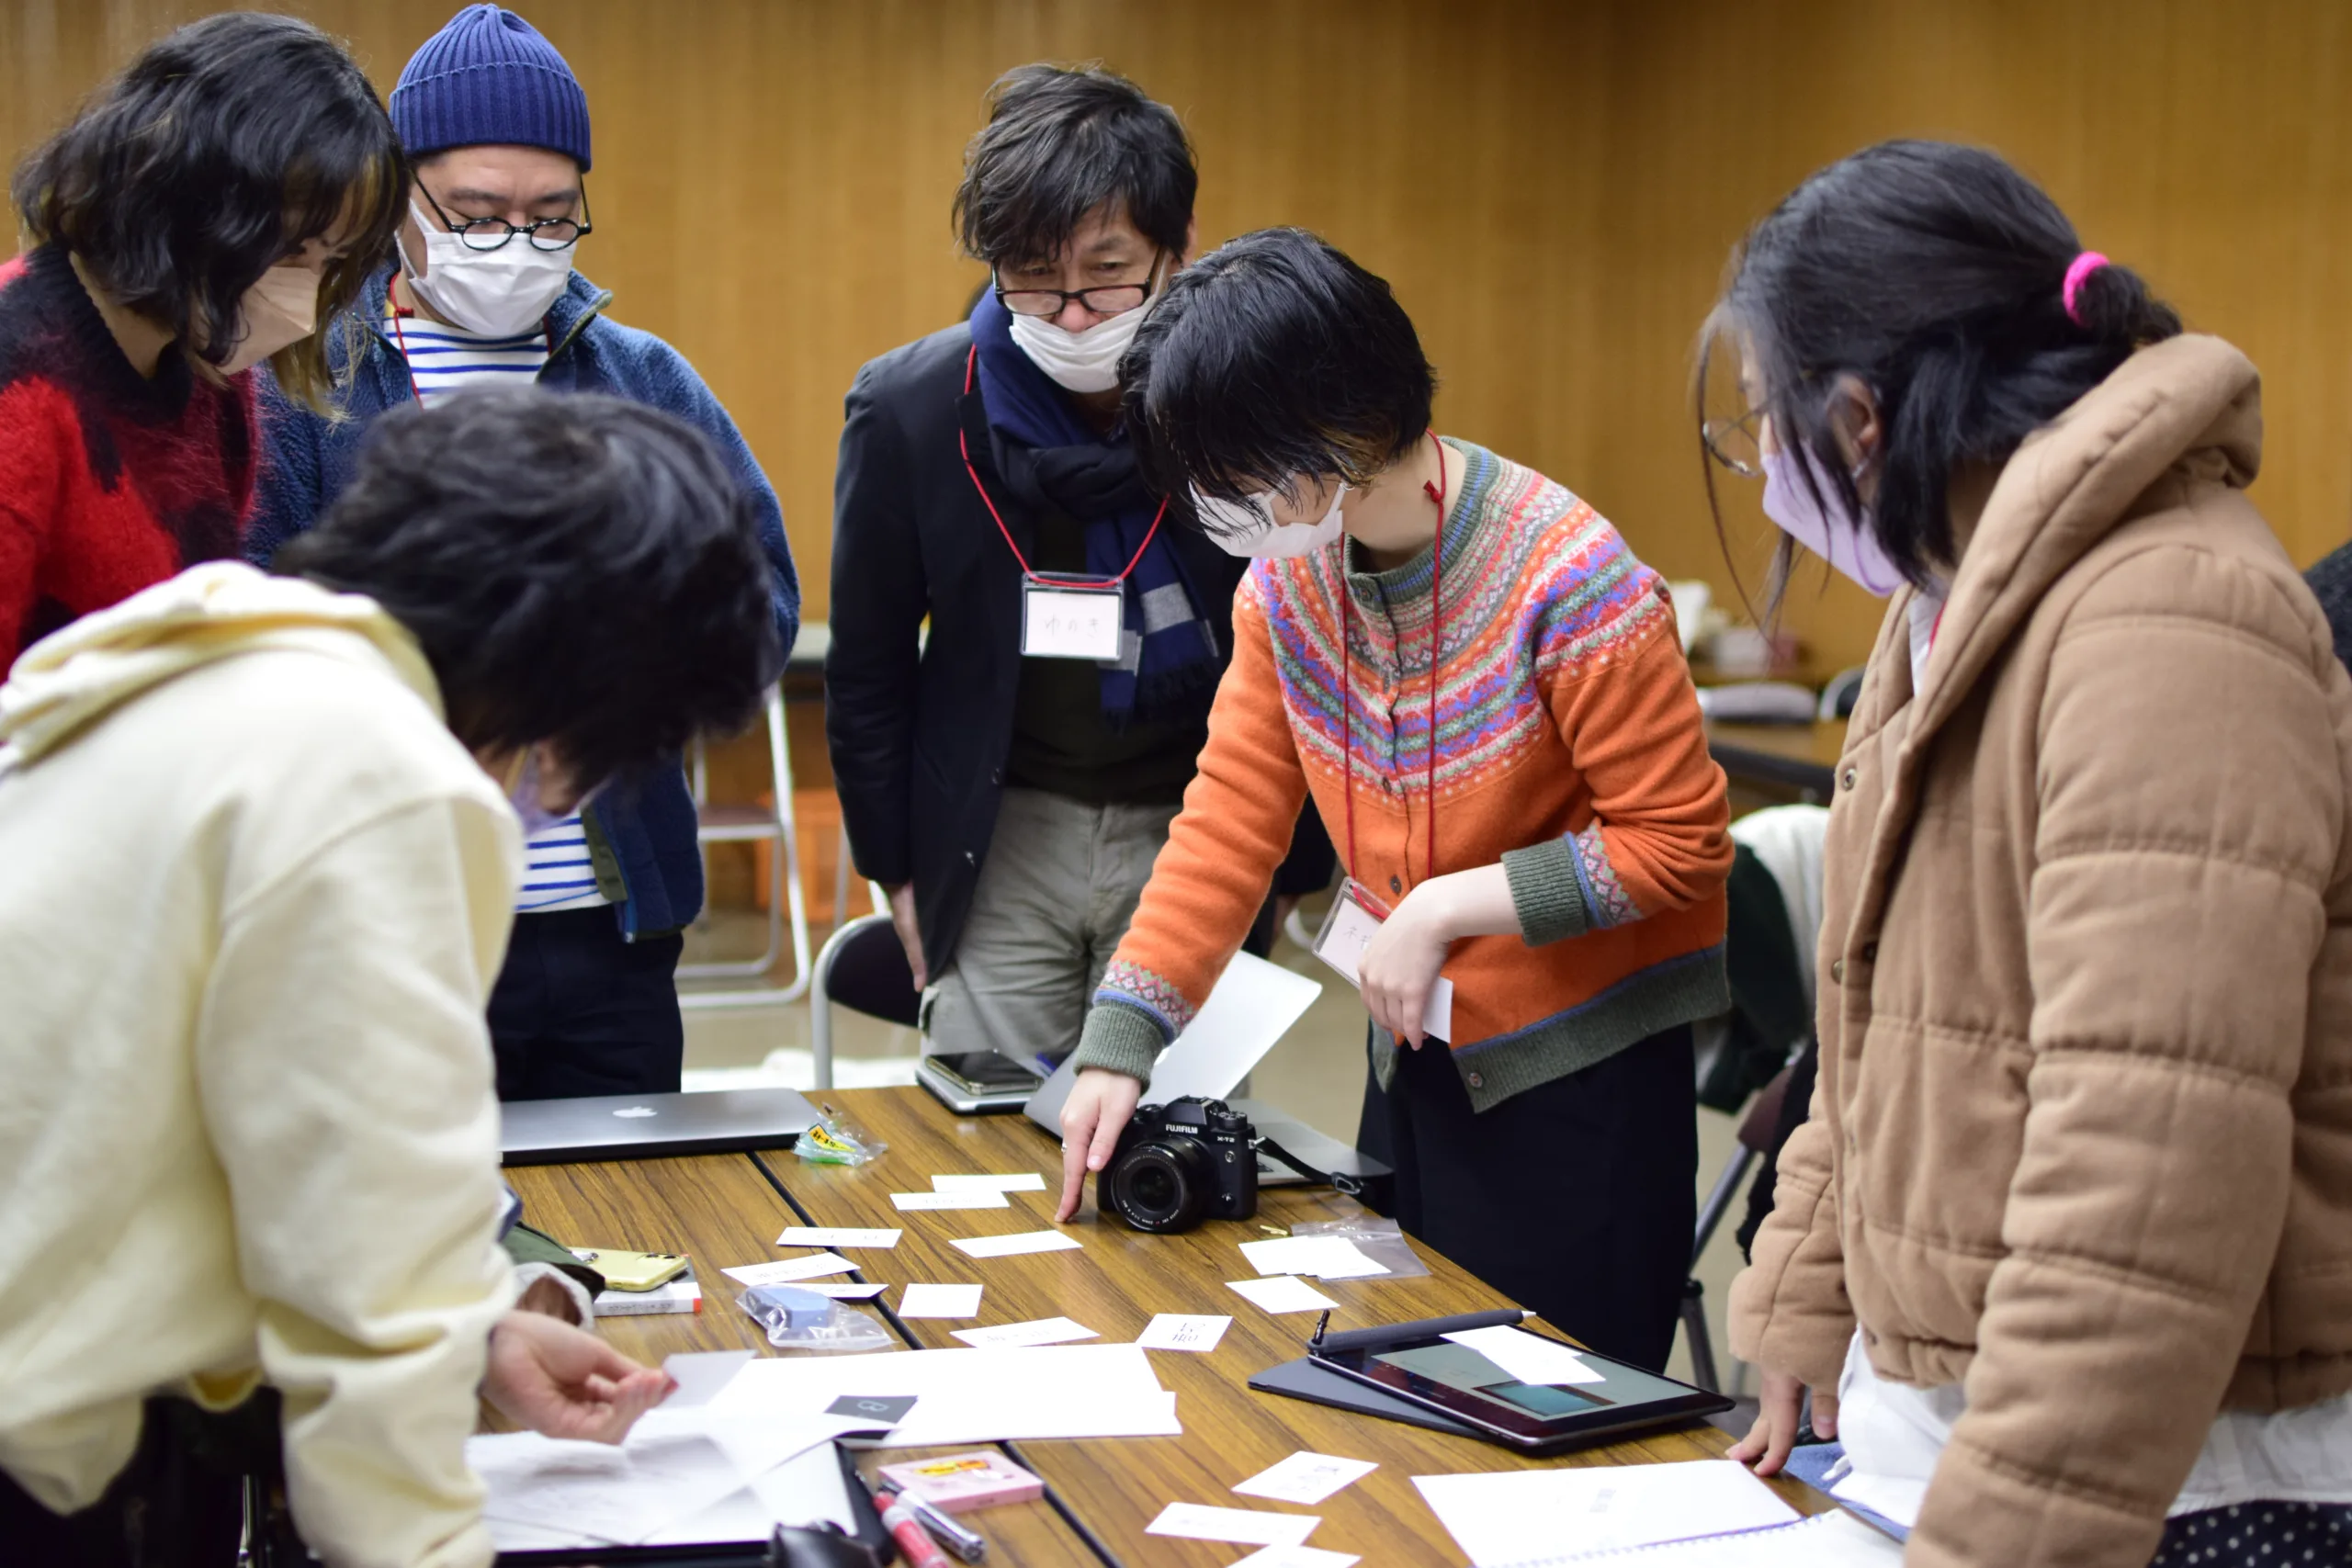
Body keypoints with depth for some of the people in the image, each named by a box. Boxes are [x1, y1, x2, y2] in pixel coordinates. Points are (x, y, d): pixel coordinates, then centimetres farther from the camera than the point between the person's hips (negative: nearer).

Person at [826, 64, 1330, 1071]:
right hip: (1000, 836, 1)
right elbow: (867, 664, 4)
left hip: (1199, 830, -1)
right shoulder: (909, 411, -9)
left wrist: (1298, 862, 2)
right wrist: (894, 864, 6)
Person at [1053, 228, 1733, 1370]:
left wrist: (1449, 907, -21)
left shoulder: (1569, 582, -23)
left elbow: (1681, 838, -18)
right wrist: (1117, 1043, -7)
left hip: (1579, 1067, -6)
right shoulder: (1288, 575, -2)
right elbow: (1229, 815, 0)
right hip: (1417, 1054, 6)